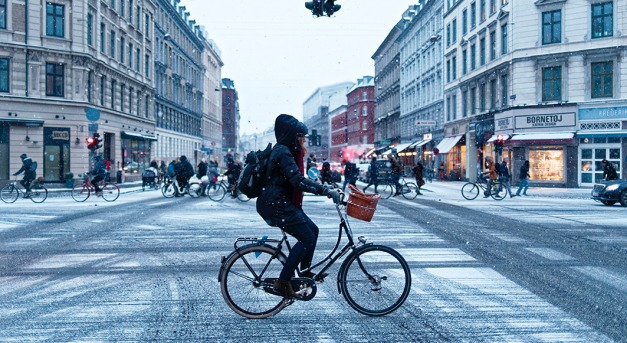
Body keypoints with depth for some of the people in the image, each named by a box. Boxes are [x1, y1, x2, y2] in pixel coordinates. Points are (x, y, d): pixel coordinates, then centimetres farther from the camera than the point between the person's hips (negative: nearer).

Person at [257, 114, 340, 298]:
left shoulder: (287, 151, 16)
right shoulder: (283, 152, -17)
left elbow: (297, 180, 20)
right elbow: (298, 181, -28)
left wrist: (325, 188, 13)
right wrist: (326, 190, -30)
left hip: (283, 202, 10)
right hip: (276, 205, -10)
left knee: (312, 230, 13)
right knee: (307, 238, -11)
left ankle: (305, 272, 25)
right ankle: (283, 282, -6)